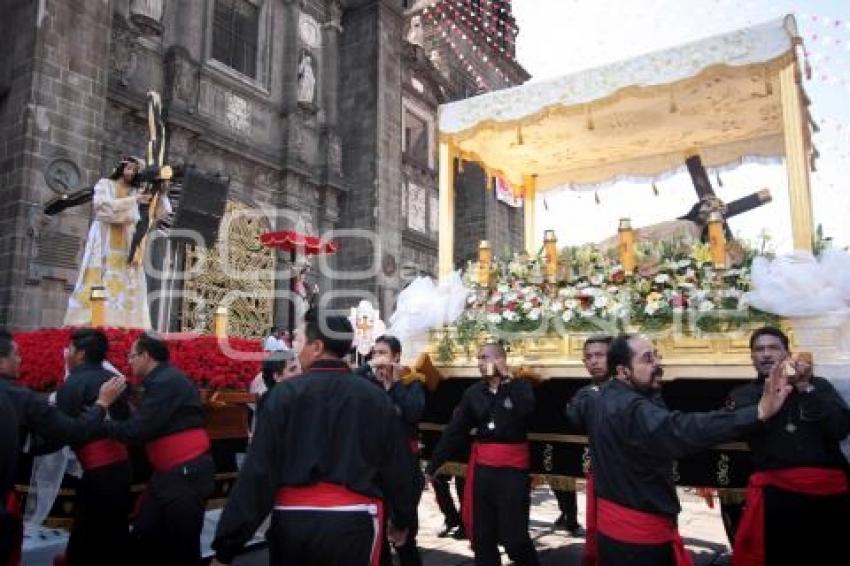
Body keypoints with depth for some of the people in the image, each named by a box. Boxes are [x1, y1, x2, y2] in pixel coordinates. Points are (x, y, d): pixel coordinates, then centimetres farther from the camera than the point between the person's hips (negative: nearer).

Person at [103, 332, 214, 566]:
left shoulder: (166, 382, -18)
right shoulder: (161, 380, 15)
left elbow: (138, 430, -19)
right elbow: (145, 423, 16)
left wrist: (103, 424, -4)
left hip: (186, 474, -10)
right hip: (169, 473, 10)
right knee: (143, 540, 15)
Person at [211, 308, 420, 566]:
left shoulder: (285, 393, -8)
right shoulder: (375, 397, -1)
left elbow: (258, 471, -11)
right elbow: (399, 467, 5)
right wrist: (402, 520, 22)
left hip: (293, 522, 0)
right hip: (353, 523, 1)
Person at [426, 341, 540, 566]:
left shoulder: (520, 387, -3)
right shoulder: (473, 392, 5)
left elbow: (526, 410, -25)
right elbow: (455, 431, 4)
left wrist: (507, 378, -18)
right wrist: (433, 465, 3)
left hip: (513, 467, -4)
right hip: (482, 467, 4)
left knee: (513, 535, -3)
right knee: (482, 535, 13)